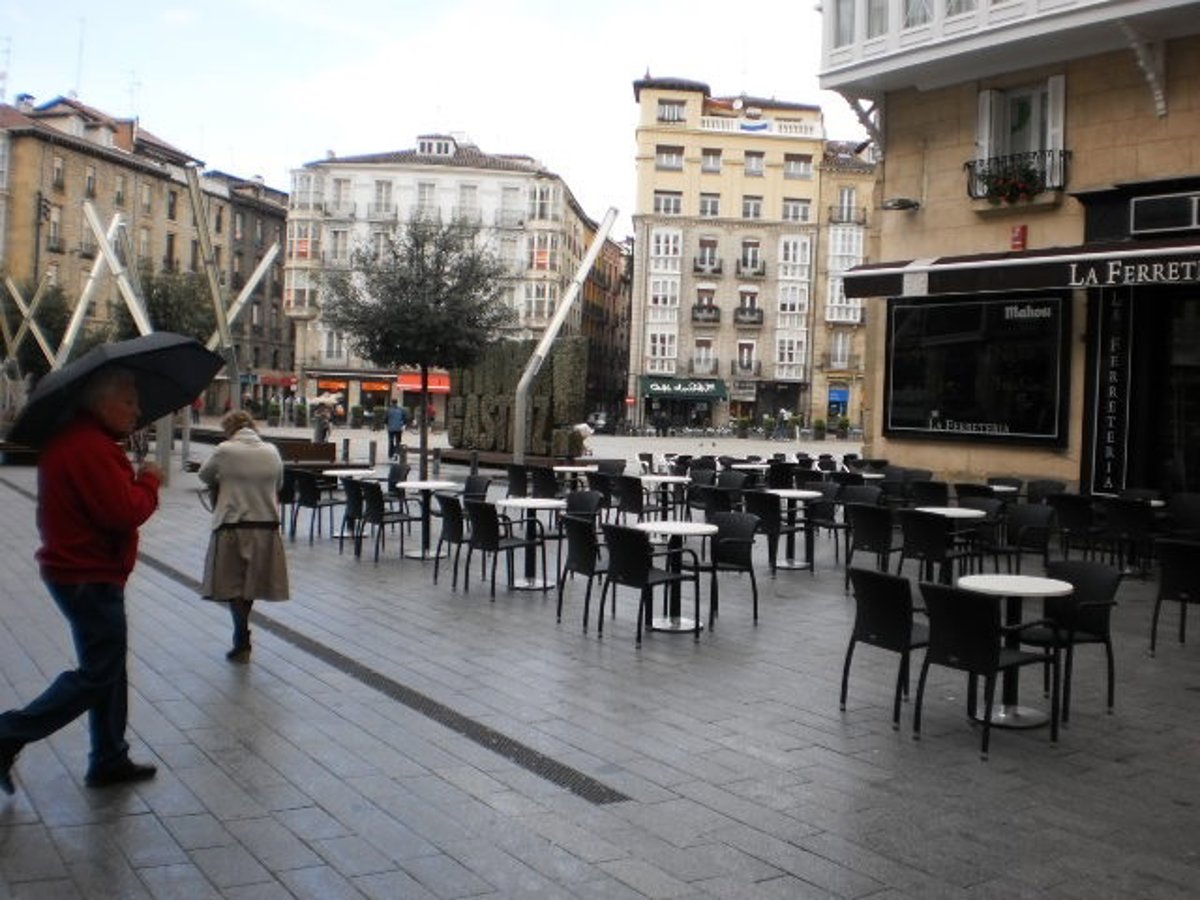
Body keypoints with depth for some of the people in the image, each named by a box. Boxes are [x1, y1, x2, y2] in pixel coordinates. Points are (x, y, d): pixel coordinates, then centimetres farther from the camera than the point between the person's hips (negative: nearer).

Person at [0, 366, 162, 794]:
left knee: (109, 667, 17)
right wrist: (149, 481, -10)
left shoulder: (73, 439, 12)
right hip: (89, 578, -11)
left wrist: (133, 480, 3)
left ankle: (110, 759, 26)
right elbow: (123, 513, -26)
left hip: (83, 571, 11)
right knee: (97, 673, -1)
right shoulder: (90, 447, -22)